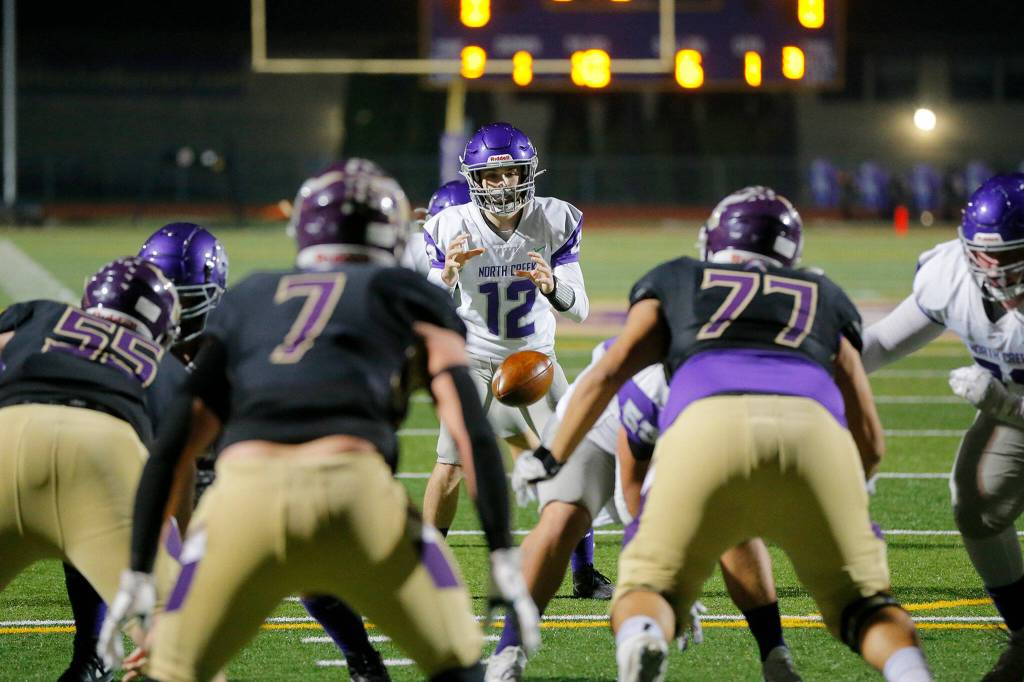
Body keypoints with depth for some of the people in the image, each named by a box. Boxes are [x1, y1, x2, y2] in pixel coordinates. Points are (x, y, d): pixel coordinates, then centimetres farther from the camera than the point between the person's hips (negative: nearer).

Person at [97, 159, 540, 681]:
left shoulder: (246, 300, 29)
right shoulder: (406, 294, 24)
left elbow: (172, 446, 23)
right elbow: (472, 428, 10)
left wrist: (137, 575, 24)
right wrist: (503, 558, 6)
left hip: (244, 489, 2)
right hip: (354, 488, -2)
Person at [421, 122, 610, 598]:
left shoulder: (555, 222, -14)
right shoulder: (451, 229, -18)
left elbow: (579, 309, -16)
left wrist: (552, 285, -38)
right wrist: (447, 274, -36)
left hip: (534, 357, 2)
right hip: (473, 358, -2)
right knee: (452, 466, -14)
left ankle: (584, 573, 5)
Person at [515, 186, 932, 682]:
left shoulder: (678, 282, 32)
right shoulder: (824, 298, 36)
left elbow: (609, 373, 20)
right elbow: (870, 442, 33)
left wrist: (551, 458, 33)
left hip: (708, 425, -1)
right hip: (814, 430, 1)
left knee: (650, 587, 14)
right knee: (860, 602, 17)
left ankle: (641, 641, -24)